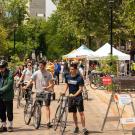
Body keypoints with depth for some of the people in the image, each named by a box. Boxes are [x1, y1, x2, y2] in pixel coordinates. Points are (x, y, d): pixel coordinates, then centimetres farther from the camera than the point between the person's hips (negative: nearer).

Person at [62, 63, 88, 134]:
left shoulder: (79, 78, -12)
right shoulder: (68, 77, 2)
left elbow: (80, 89, -14)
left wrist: (74, 95, -25)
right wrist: (64, 92, 1)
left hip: (78, 97, -5)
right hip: (71, 97, 5)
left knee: (81, 112, -8)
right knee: (74, 113, 12)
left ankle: (84, 128, -6)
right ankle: (76, 127, 25)